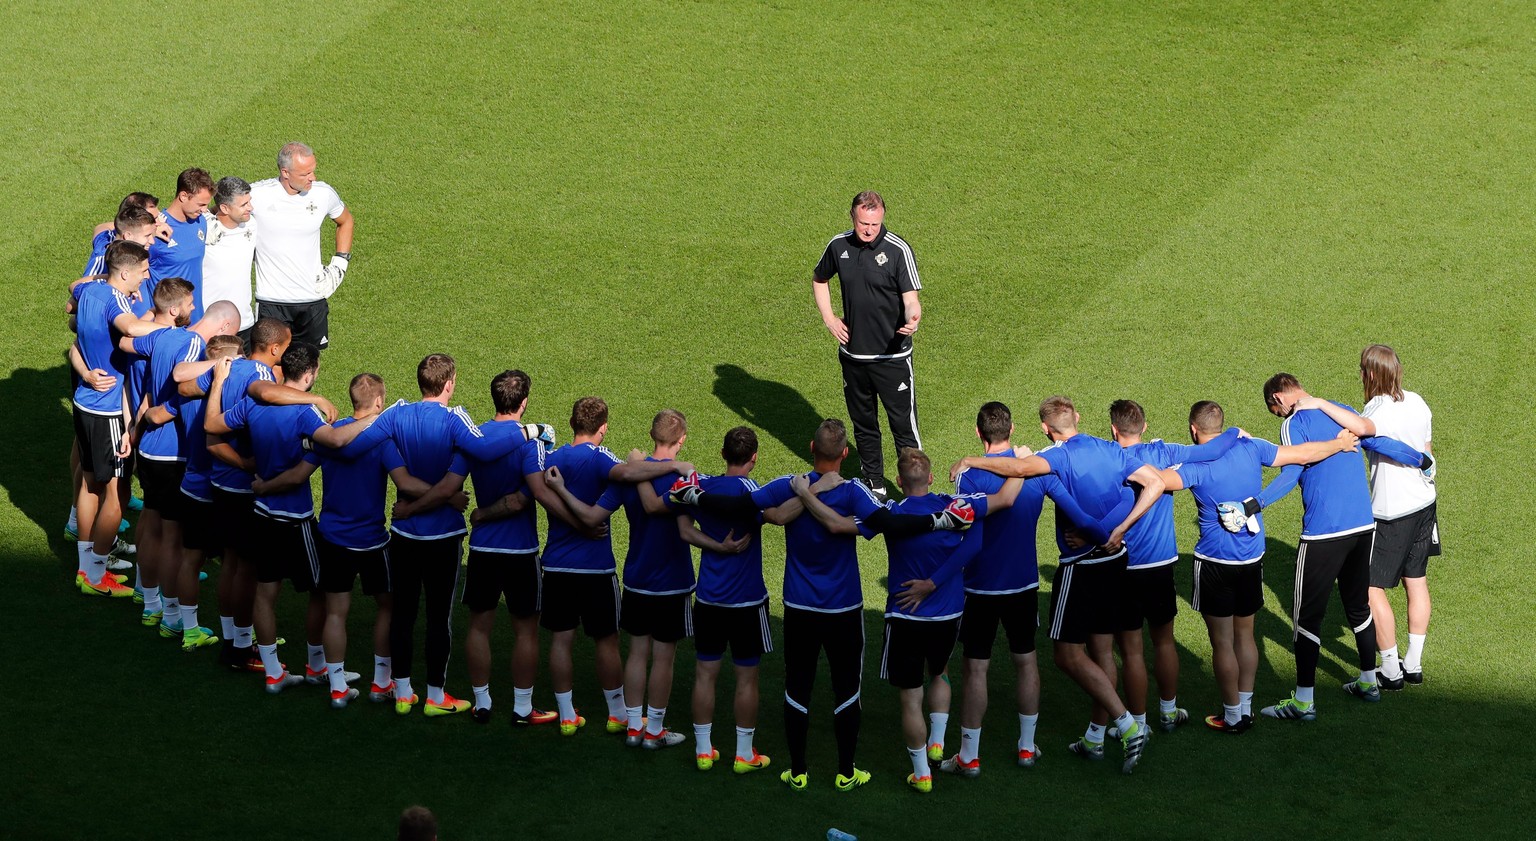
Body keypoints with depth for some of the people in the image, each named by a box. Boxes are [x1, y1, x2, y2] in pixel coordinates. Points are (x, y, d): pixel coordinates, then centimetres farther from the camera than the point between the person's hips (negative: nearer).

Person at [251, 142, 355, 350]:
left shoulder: (323, 194, -4)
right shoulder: (258, 195, -14)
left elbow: (345, 221, 17)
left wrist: (339, 264, 7)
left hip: (312, 300, 3)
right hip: (272, 302, -3)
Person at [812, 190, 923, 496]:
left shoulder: (898, 250, -14)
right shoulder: (839, 246, 0)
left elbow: (910, 299, -17)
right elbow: (819, 280, 19)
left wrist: (912, 319, -40)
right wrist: (828, 318, 7)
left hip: (892, 356, -5)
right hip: (853, 354, 5)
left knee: (904, 426, -5)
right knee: (863, 425, 17)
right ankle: (874, 486, 32)